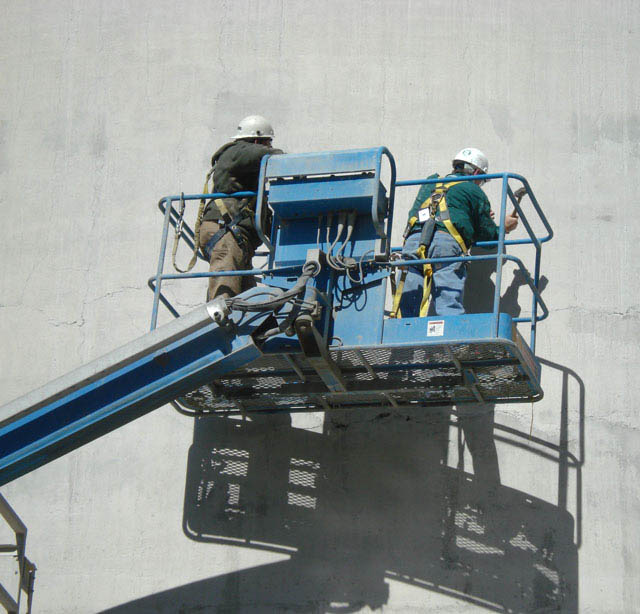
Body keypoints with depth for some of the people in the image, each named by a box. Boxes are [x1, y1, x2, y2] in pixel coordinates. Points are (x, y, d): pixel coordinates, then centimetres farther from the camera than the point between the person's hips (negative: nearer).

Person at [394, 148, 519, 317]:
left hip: (412, 241, 4)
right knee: (449, 308, -13)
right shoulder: (473, 191, 17)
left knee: (407, 310, -1)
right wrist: (504, 227, 41)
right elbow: (487, 234, 19)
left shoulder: (430, 184, 33)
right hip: (445, 244, -4)